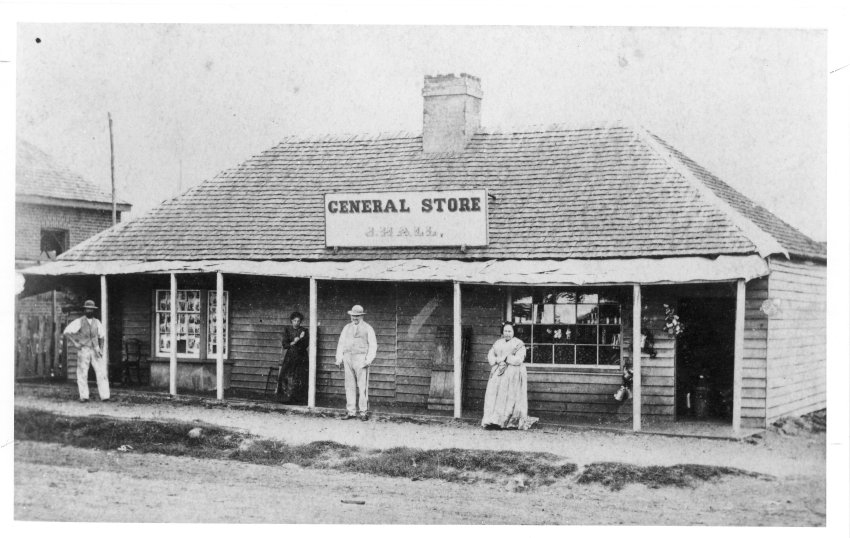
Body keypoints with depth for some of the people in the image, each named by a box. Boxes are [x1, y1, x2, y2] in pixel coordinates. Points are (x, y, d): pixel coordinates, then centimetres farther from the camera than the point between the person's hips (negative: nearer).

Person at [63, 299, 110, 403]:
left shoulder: (97, 322, 10)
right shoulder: (79, 321, -2)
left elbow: (102, 335, 23)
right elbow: (66, 331, -7)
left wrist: (101, 349, 13)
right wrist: (74, 343, -10)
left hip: (95, 350, 2)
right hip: (83, 351, -2)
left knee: (102, 373, -8)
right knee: (82, 374, -2)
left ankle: (104, 396, -10)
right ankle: (84, 396, 3)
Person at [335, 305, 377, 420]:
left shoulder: (367, 328, 4)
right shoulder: (347, 328, 16)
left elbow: (373, 345, 0)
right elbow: (341, 343, 15)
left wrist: (369, 360, -12)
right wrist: (339, 358, 4)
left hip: (361, 359, -4)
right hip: (348, 358, 4)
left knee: (362, 387, -6)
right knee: (349, 386, 2)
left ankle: (364, 412, -3)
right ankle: (351, 412, 5)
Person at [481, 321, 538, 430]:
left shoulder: (519, 344, 0)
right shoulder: (498, 343, 17)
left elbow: (518, 359, -11)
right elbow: (490, 355, 9)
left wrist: (504, 359, -12)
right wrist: (498, 362, -10)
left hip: (513, 374, -5)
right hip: (498, 374, 5)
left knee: (511, 396, -10)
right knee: (495, 395, -6)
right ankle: (493, 420, -8)